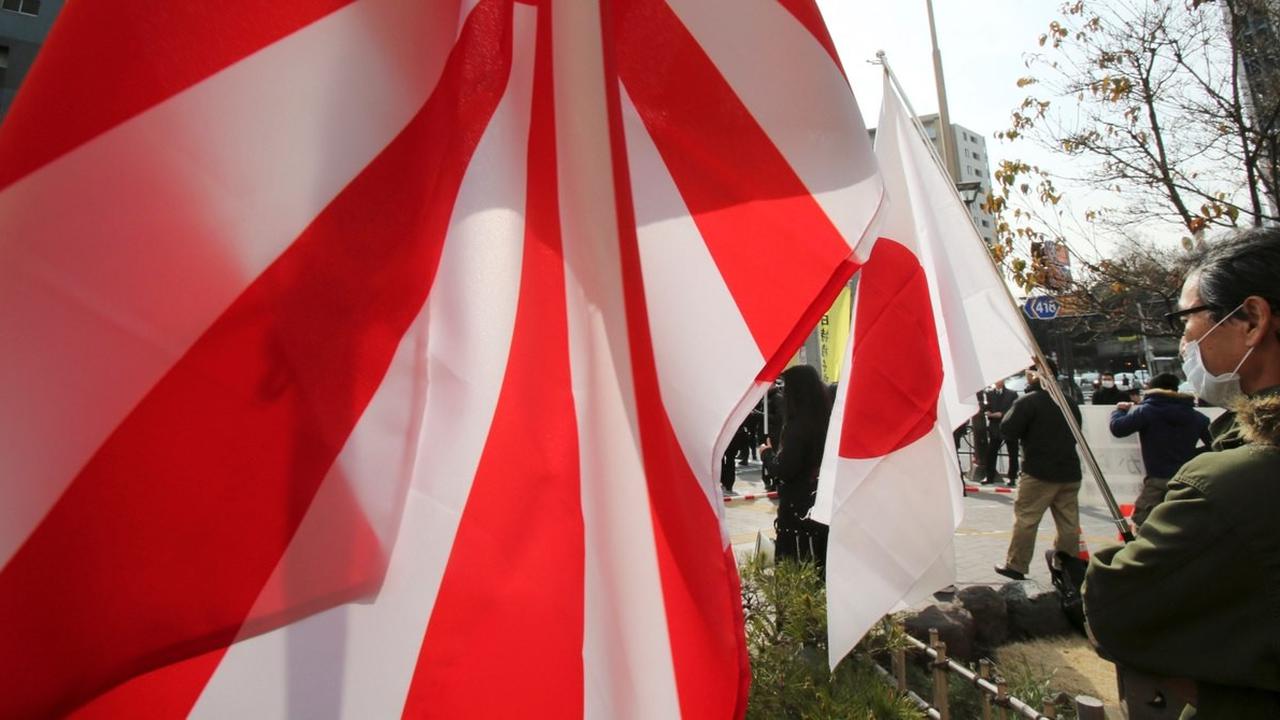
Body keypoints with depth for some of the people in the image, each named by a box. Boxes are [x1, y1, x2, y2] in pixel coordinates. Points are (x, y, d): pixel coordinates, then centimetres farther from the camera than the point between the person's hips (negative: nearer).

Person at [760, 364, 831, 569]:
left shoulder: (798, 426, -19)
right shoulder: (826, 421, 4)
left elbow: (783, 471, -20)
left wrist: (767, 454, -2)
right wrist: (775, 452, 17)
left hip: (799, 505, -8)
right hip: (823, 502, 8)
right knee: (820, 559, 14)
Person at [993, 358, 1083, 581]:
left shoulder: (1028, 401, -11)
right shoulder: (1070, 402, 12)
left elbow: (1008, 430, -12)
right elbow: (1075, 434, 22)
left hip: (1039, 472, -7)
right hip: (1070, 472, 7)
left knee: (1025, 519, 0)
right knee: (1069, 522, 10)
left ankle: (1016, 565, 5)